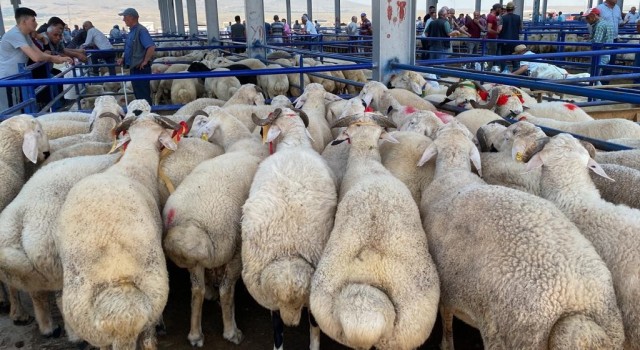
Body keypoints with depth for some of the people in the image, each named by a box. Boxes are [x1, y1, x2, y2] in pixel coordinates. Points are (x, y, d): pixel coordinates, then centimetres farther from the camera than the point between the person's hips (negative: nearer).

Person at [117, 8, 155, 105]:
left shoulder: (141, 30, -16)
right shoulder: (132, 31, 12)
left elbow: (151, 47, -27)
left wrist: (145, 61, -21)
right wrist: (123, 59, 12)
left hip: (140, 68, -9)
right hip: (134, 68, 10)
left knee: (143, 95, -3)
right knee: (138, 94, 16)